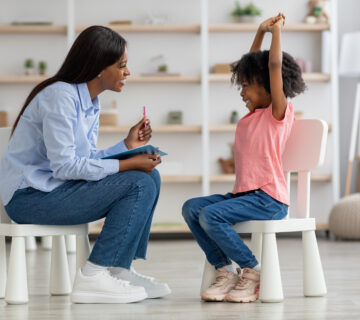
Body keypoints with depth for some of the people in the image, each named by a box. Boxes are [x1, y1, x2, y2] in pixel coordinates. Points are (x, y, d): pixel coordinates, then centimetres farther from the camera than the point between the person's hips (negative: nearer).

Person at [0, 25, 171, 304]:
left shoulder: (91, 103, 12)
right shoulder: (61, 96, -18)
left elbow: (87, 160, 10)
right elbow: (65, 165, -23)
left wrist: (128, 145, 0)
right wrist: (128, 164, -21)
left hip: (57, 187, 10)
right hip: (30, 196, -9)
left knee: (151, 177, 1)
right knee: (138, 184, -18)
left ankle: (119, 270, 1)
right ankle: (92, 277, -16)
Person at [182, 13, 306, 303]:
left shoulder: (280, 112, -4)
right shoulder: (253, 114, 18)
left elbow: (274, 65, -15)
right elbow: (252, 65, 27)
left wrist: (276, 29, -7)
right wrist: (260, 32, 24)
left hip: (268, 198, -9)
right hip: (243, 193, 9)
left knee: (211, 215, -26)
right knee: (191, 208, -7)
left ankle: (253, 271, -10)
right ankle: (225, 271, -7)